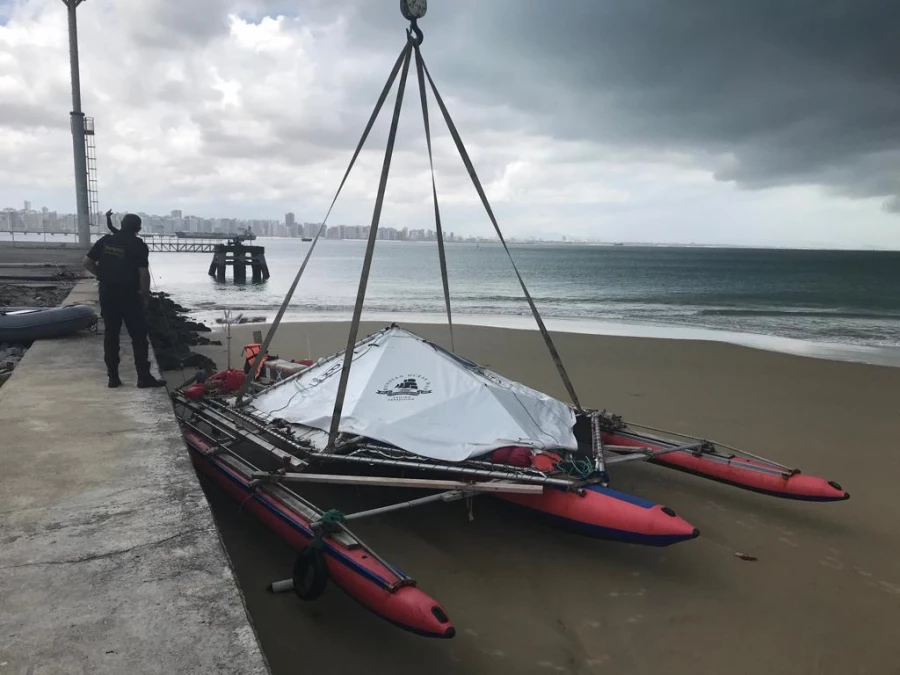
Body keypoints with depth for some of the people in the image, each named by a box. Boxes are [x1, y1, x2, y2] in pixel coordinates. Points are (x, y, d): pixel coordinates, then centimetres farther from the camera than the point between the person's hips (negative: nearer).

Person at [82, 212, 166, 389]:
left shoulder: (105, 240, 6)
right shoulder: (138, 245, -8)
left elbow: (87, 263, 6)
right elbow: (143, 273, -13)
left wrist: (103, 276, 14)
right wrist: (146, 296, -4)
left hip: (107, 293, 5)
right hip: (129, 295, -5)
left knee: (110, 335, 10)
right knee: (138, 336, 1)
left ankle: (113, 377, 12)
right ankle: (144, 377, 1)